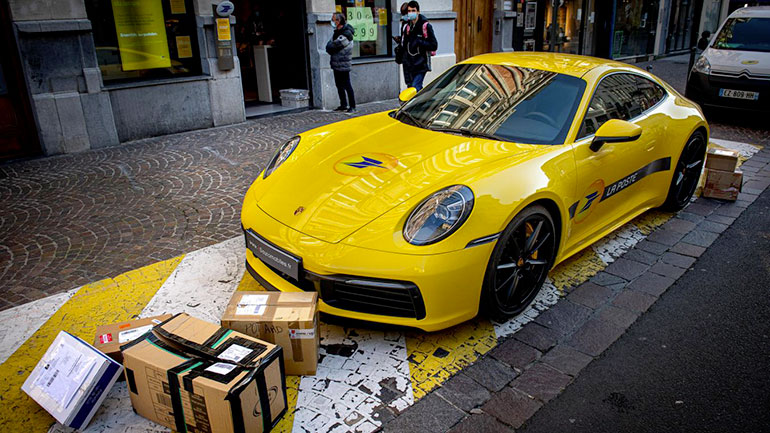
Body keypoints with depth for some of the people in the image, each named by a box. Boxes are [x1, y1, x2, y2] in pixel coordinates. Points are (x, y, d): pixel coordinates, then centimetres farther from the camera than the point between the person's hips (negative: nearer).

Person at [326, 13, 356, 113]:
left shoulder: (346, 34, -16)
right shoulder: (336, 32, 14)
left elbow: (331, 47, -19)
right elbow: (329, 46, 14)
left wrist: (330, 46, 1)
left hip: (343, 65, -9)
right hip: (336, 64, 9)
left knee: (347, 86, -5)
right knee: (339, 85, 14)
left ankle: (352, 106, 1)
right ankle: (343, 105, 23)